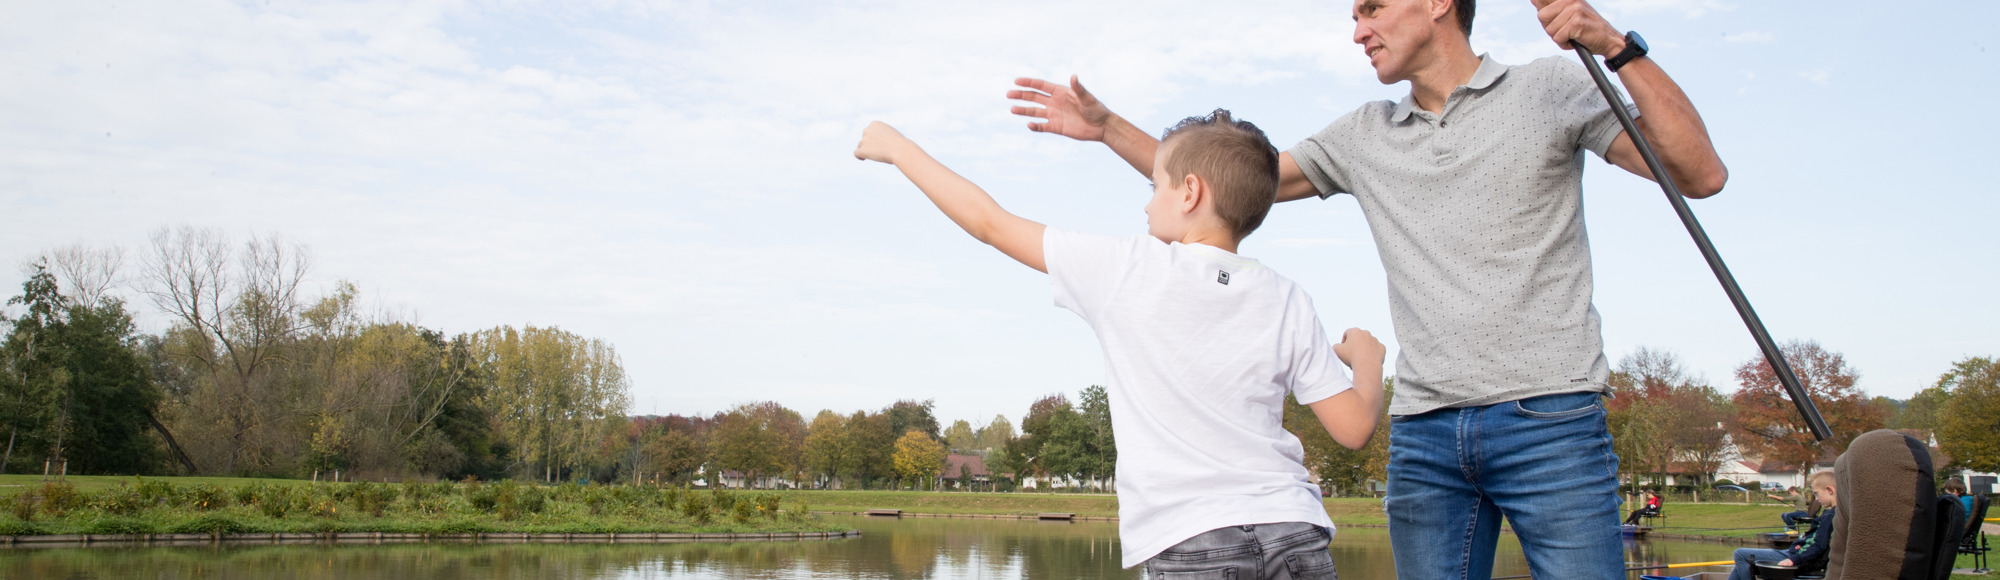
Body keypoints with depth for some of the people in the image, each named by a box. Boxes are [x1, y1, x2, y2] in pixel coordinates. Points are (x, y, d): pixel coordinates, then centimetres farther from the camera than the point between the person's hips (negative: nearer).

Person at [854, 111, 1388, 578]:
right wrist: (1366, 357, 27)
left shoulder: (1126, 268, -2)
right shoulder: (1287, 302, 6)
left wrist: (898, 148, 18)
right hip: (1295, 534, 4)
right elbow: (1355, 428, 5)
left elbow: (989, 222, 5)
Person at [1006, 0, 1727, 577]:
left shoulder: (1549, 89, 5)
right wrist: (1105, 126, 12)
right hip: (1423, 432, 4)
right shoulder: (1364, 136, 17)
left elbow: (1701, 175, -3)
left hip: (1549, 419, -4)